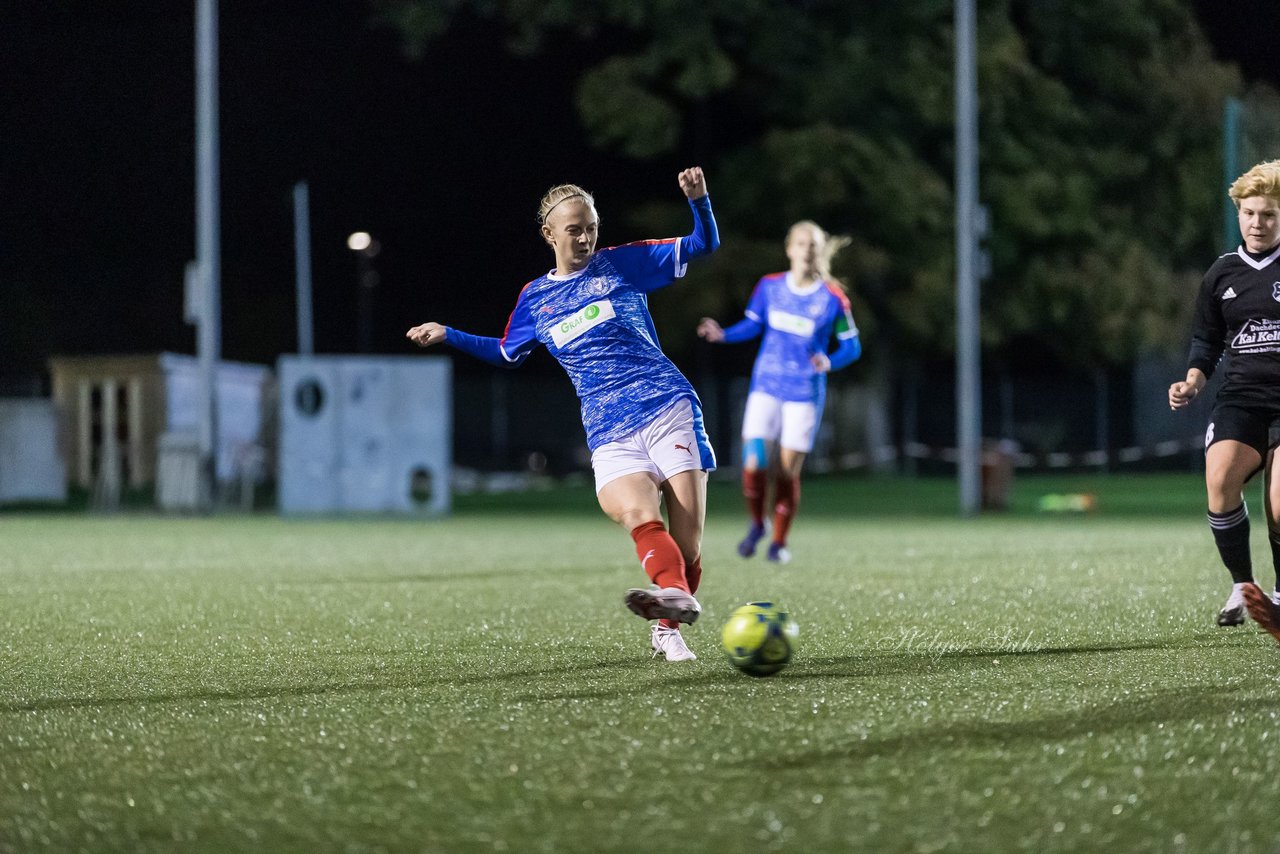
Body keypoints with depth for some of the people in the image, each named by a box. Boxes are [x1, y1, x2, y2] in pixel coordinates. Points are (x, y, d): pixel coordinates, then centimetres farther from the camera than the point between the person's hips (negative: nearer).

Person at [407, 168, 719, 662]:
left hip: (668, 409, -1)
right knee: (639, 515, -31)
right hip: (610, 437, 1)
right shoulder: (535, 299, 16)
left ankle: (668, 629, 4)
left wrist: (698, 200, -10)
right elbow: (507, 354, 34)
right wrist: (448, 335, 26)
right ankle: (676, 594, -55)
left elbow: (703, 246, 9)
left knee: (687, 546, -13)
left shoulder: (622, 264, 8)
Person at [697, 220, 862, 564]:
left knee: (788, 471, 1)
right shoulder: (769, 287, 0)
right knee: (753, 464, -12)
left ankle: (779, 541, 21)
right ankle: (756, 525, 16)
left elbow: (852, 345, 0)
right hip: (766, 387, 2)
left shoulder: (833, 298, -7)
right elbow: (752, 325, 11)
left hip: (804, 393, -1)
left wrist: (829, 361, -20)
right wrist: (723, 335, -8)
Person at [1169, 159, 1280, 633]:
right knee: (1220, 478, -25)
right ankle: (1242, 587, -6)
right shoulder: (1221, 274, 12)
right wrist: (1193, 381, 4)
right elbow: (1206, 340, 21)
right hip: (1240, 396, 3)